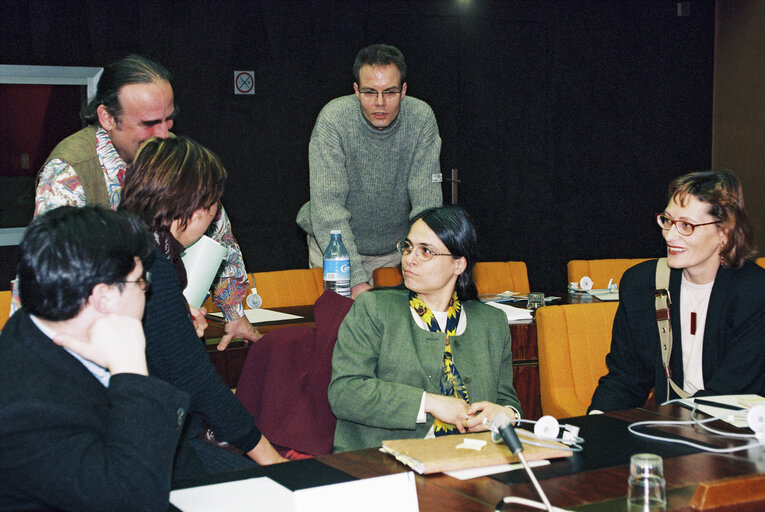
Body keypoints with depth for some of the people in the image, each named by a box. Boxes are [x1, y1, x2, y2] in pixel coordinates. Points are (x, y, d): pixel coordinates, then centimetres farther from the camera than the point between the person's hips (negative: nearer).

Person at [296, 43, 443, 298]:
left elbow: (427, 201, -14)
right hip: (335, 249, -1)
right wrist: (356, 280, -35)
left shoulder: (421, 118, -13)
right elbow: (327, 205, -25)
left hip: (396, 249, 1)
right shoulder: (334, 119, -20)